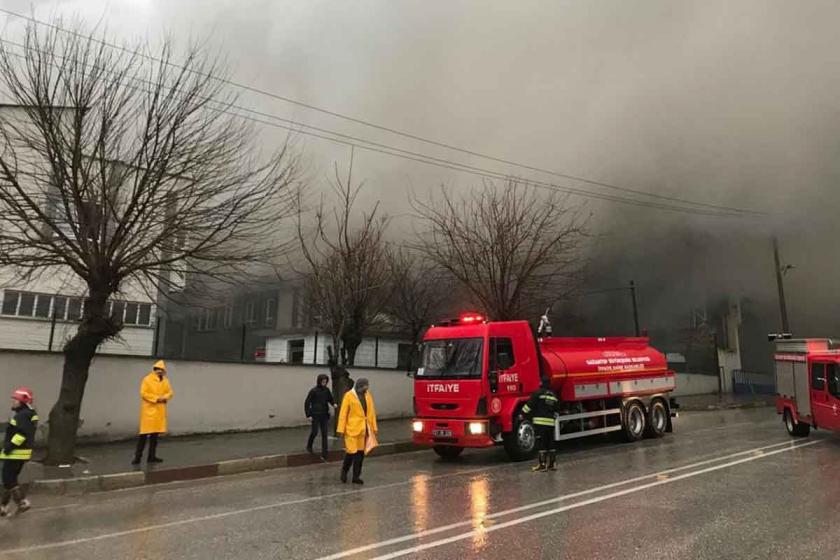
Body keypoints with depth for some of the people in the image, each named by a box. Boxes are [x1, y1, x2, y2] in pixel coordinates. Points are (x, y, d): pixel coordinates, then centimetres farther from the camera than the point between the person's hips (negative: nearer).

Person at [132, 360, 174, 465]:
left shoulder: (165, 381, 12)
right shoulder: (147, 379, -5)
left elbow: (170, 392, 11)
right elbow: (143, 393, -12)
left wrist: (164, 398, -10)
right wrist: (156, 398, -17)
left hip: (160, 410, 5)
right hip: (149, 409, -5)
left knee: (155, 434, 10)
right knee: (144, 434, -6)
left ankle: (152, 456, 17)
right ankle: (137, 457, 1)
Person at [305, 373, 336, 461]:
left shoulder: (327, 390, 3)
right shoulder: (313, 391, -9)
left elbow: (330, 399, 16)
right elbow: (307, 403, -6)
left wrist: (333, 404, -6)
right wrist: (308, 415, -9)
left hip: (324, 415, 4)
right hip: (315, 415, -4)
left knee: (324, 434, 1)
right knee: (315, 432, -2)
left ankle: (324, 455, 5)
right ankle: (309, 446, 30)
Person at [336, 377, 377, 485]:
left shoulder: (368, 395, 7)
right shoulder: (349, 395, -7)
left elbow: (371, 412, 10)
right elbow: (343, 413, -8)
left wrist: (374, 427, 8)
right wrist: (341, 430, -10)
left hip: (364, 429, 5)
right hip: (352, 429, -5)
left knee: (361, 453, 8)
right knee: (351, 452, -4)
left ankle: (356, 476, 19)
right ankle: (344, 471, 22)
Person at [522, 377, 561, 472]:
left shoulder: (537, 393, -5)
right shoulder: (554, 395, 14)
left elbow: (529, 405, -7)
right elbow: (557, 410, 21)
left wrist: (523, 414, 4)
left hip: (540, 422, -6)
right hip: (550, 422, 6)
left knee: (541, 444, -3)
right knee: (550, 443, 13)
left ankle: (543, 464, -1)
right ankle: (552, 463, 17)